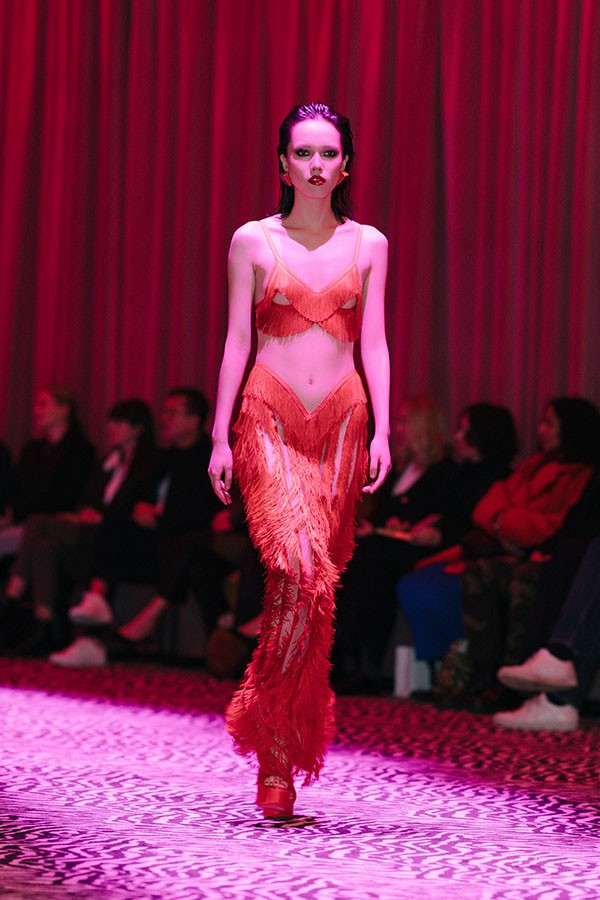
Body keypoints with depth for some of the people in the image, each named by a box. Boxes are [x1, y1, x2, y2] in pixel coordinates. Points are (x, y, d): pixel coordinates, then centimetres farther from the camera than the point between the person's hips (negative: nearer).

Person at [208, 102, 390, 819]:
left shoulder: (368, 245, 10)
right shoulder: (252, 242, 5)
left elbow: (373, 342, 8)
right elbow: (236, 341, 5)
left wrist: (382, 431, -2)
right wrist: (220, 438, 1)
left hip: (341, 422, 3)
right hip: (270, 418, -3)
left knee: (317, 584, -1)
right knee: (301, 571, -21)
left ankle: (280, 759, 11)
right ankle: (278, 760, -14)